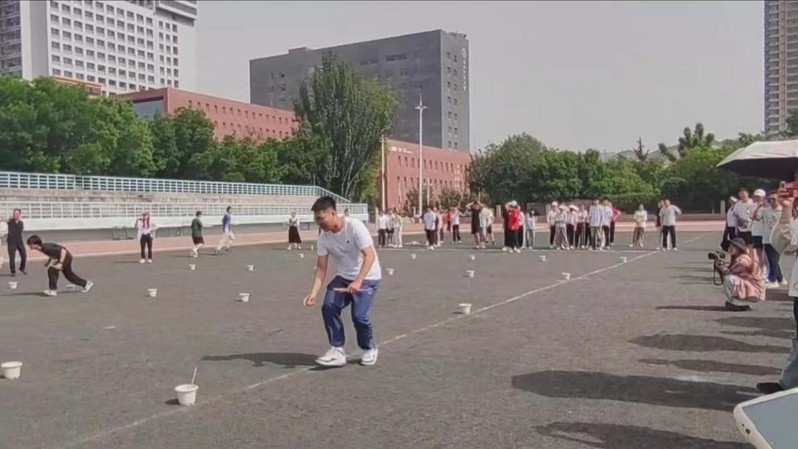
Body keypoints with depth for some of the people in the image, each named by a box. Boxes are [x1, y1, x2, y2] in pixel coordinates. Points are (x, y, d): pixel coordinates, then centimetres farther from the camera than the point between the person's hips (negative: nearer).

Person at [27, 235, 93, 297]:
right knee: (69, 274, 19)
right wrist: (48, 262, 3)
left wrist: (60, 263, -33)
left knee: (52, 270, -18)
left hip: (65, 256, -10)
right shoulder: (42, 248, -5)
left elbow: (63, 251, -32)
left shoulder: (47, 248, -31)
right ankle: (86, 284, 33)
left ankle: (53, 290, -10)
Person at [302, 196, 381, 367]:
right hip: (343, 277, 6)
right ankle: (337, 351, -5)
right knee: (328, 307, -15)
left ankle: (369, 349, 10)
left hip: (367, 277, -5)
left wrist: (357, 282, -37)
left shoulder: (355, 227, -24)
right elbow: (321, 267, -3)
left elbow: (370, 256, -27)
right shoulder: (324, 238, -7)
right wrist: (314, 293, -15)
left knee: (359, 315, -18)